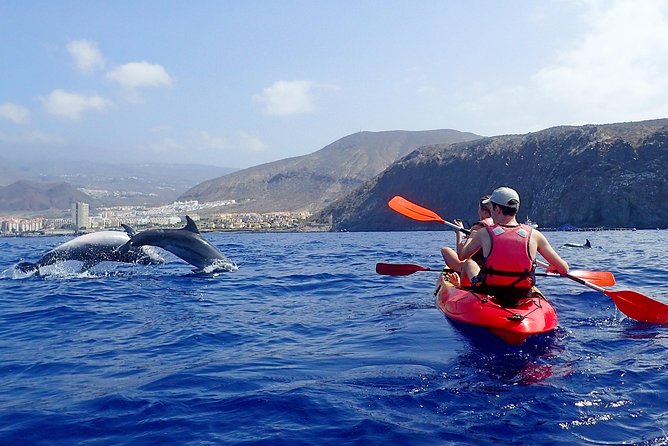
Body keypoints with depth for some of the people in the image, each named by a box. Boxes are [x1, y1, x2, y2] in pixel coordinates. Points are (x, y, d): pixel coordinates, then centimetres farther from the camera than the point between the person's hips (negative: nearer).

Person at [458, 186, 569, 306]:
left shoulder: (483, 234, -9)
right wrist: (552, 268, 21)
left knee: (469, 263, 28)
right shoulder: (534, 235, -7)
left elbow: (462, 256, 9)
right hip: (521, 298, 1)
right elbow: (564, 269, -3)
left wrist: (471, 236, 29)